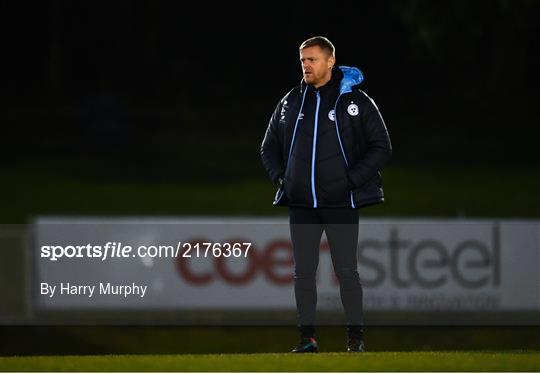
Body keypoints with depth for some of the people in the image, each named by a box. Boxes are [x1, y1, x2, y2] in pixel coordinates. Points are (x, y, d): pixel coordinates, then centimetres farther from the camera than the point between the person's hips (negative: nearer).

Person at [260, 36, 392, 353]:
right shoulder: (291, 102, 11)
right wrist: (280, 177, 5)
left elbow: (381, 147, -2)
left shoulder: (356, 101, -2)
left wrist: (352, 180, -11)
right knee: (304, 271, 3)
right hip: (301, 205, 4)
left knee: (346, 271, -3)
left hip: (341, 204, -4)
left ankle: (356, 337, 4)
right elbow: (269, 147, 21)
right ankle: (308, 337, 9)